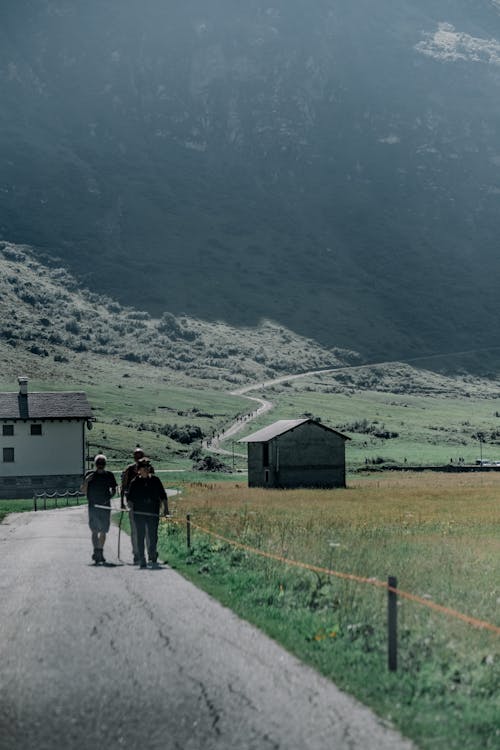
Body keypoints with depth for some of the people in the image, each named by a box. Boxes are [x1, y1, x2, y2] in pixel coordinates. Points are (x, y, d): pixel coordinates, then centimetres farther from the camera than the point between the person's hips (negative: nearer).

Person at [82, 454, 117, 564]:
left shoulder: (109, 475, 5)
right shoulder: (89, 475, 3)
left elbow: (113, 489, 11)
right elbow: (84, 491, 3)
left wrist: (108, 497, -8)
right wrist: (86, 481, -15)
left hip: (105, 506, 1)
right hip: (93, 506, -1)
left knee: (103, 531, 4)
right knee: (95, 530, -7)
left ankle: (100, 552, 13)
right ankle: (96, 551, -11)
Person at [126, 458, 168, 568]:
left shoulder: (155, 480, 7)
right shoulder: (135, 482, 4)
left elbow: (163, 496, 11)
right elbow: (129, 497, 6)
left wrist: (165, 508, 3)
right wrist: (131, 507, -9)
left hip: (153, 513, 1)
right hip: (139, 513, -1)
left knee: (153, 536, 1)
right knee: (140, 536, -1)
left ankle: (152, 557, 23)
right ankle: (142, 559, 4)